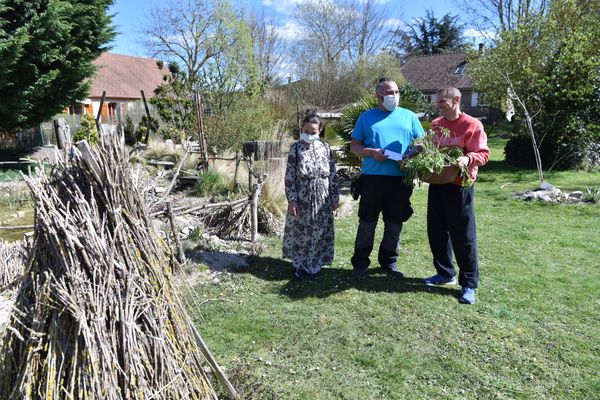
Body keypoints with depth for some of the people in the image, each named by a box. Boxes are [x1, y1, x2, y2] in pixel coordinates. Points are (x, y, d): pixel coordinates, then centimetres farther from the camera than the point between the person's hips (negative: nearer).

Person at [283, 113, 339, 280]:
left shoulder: (325, 148, 3)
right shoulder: (296, 147, -3)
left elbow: (333, 174, 6)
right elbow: (290, 176, -6)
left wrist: (335, 197, 4)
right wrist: (292, 199, -11)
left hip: (321, 199, 2)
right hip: (302, 198, -2)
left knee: (319, 233, 8)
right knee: (299, 232, 7)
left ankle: (314, 266, 22)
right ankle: (300, 265, 23)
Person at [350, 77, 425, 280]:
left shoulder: (409, 116, 11)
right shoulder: (367, 117, 7)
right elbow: (354, 146, 6)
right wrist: (372, 152, -13)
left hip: (401, 179, 2)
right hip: (372, 177, -1)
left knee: (395, 223, 10)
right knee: (367, 222, 4)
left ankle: (389, 261, 26)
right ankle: (360, 262, 17)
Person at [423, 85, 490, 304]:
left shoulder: (472, 124, -6)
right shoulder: (435, 124, 12)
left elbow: (483, 153, -10)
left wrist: (468, 159, -29)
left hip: (459, 186, -6)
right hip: (436, 184, 7)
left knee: (463, 235, -1)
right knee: (437, 231, 12)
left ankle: (469, 284, 9)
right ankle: (445, 273, 28)